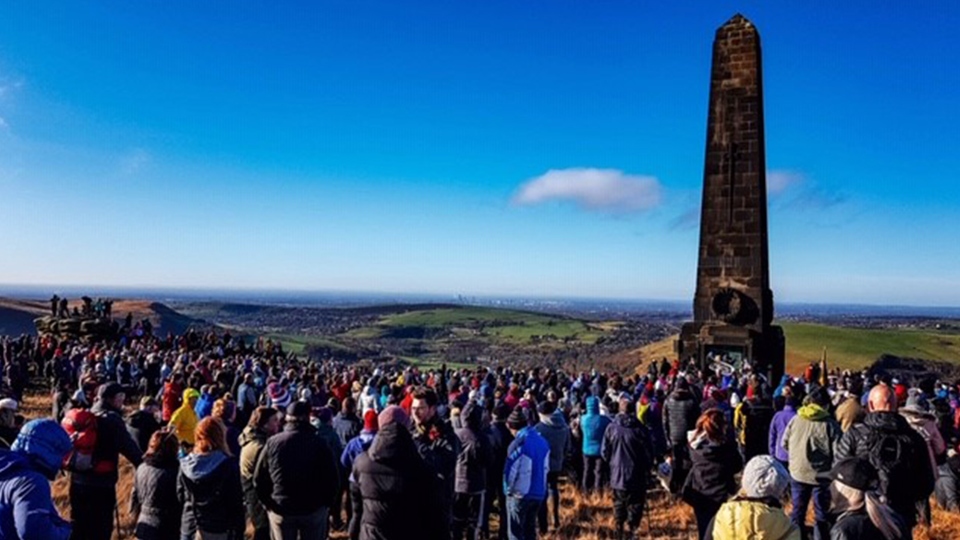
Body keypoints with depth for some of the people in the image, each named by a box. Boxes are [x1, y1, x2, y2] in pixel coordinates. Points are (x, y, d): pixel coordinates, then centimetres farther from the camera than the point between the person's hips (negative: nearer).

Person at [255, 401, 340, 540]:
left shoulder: (273, 442, -3)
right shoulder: (320, 443, -9)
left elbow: (259, 479, -1)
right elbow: (332, 479, -9)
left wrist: (268, 503, 11)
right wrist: (326, 504, 5)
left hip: (280, 509, 2)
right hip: (314, 509, -1)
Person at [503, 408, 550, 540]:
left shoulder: (518, 444, -18)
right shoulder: (542, 441, 2)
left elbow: (511, 471, -14)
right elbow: (546, 468, 8)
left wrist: (509, 489, 3)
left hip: (520, 494, -6)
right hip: (539, 493, 7)